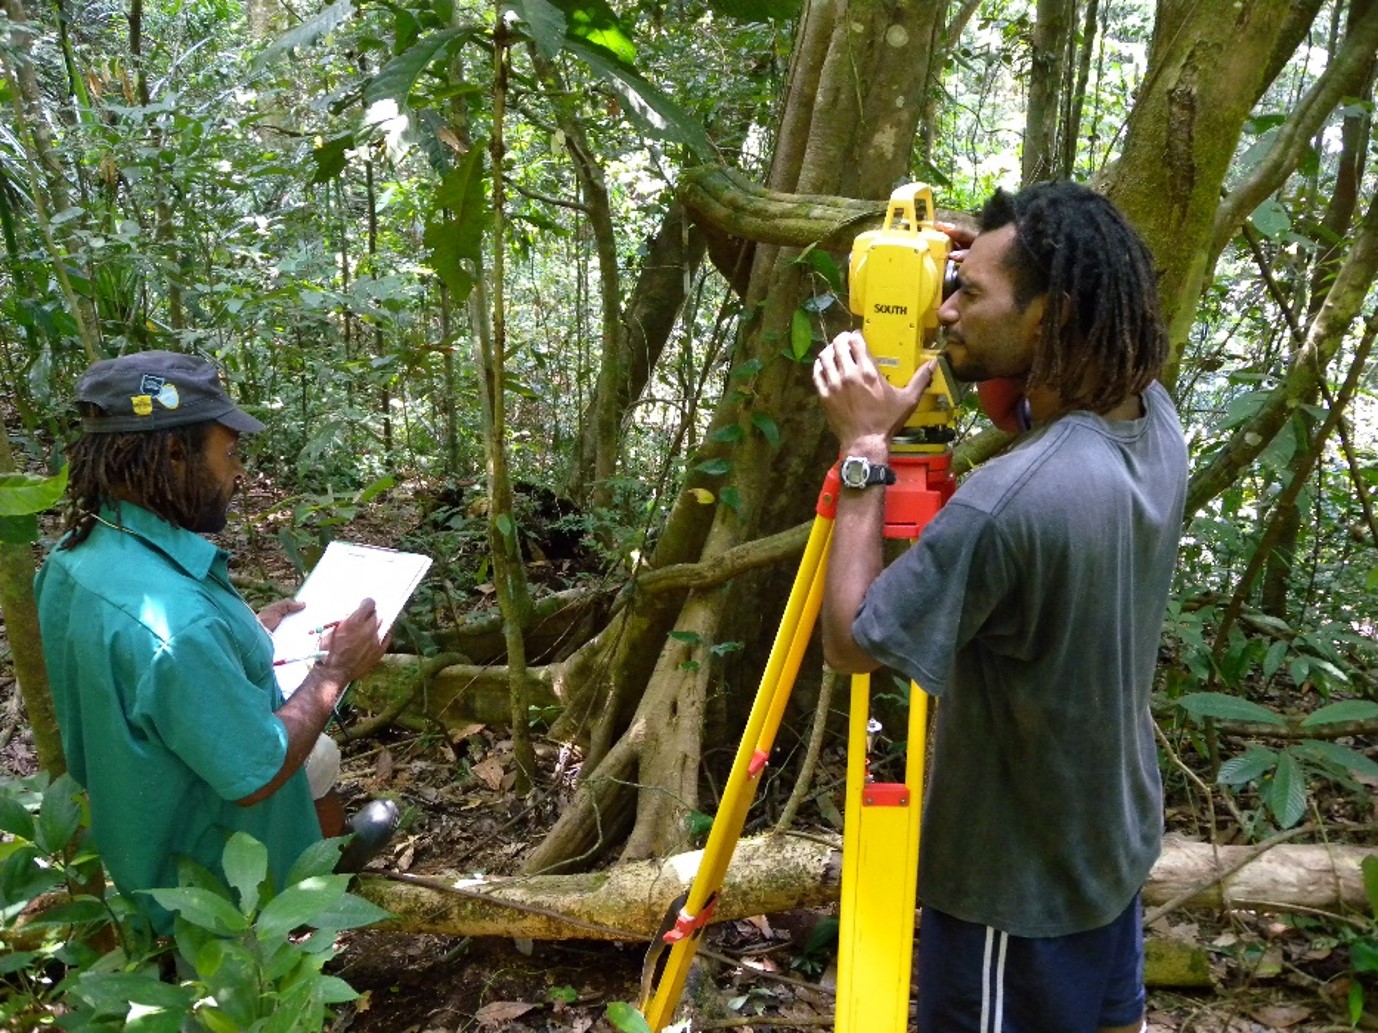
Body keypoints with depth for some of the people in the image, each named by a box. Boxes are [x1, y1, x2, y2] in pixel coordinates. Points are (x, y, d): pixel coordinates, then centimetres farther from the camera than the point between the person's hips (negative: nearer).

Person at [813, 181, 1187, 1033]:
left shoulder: (1007, 500, -35)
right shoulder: (1159, 421, -9)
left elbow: (852, 642, -23)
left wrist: (865, 447, -21)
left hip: (1017, 880, -7)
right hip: (1115, 840, 7)